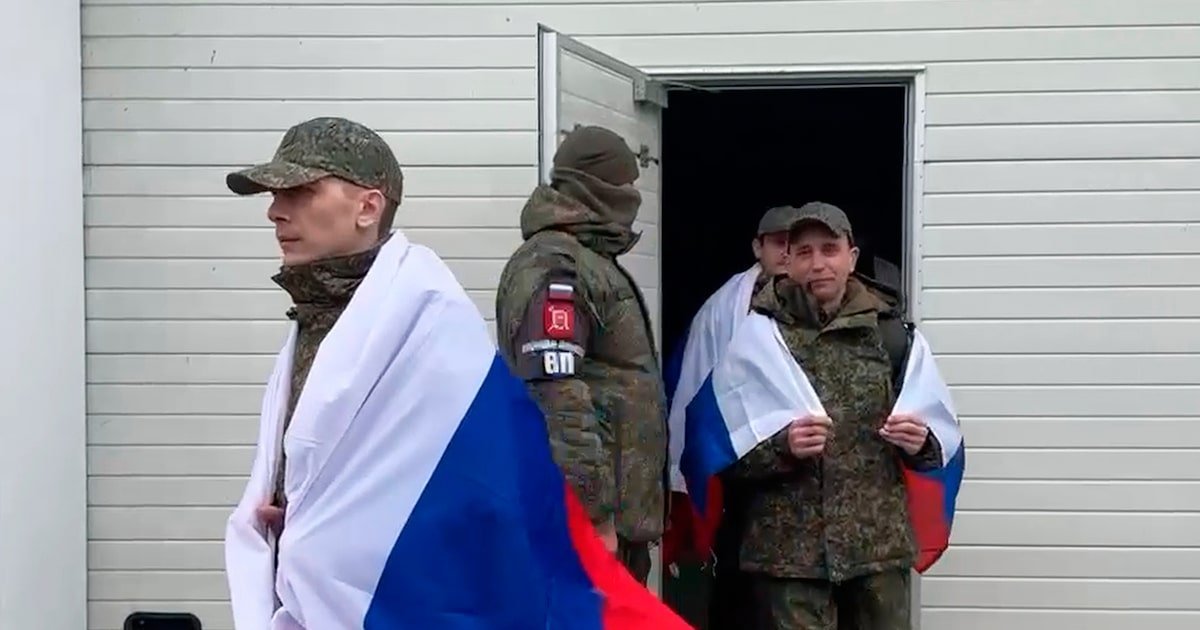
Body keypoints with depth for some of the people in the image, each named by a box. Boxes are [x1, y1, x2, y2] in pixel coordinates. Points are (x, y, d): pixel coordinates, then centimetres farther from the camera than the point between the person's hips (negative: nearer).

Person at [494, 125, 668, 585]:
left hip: (618, 517, 10)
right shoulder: (555, 266, -12)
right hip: (582, 518, -10)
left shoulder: (591, 260, 22)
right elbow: (556, 398, -22)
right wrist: (594, 513, -23)